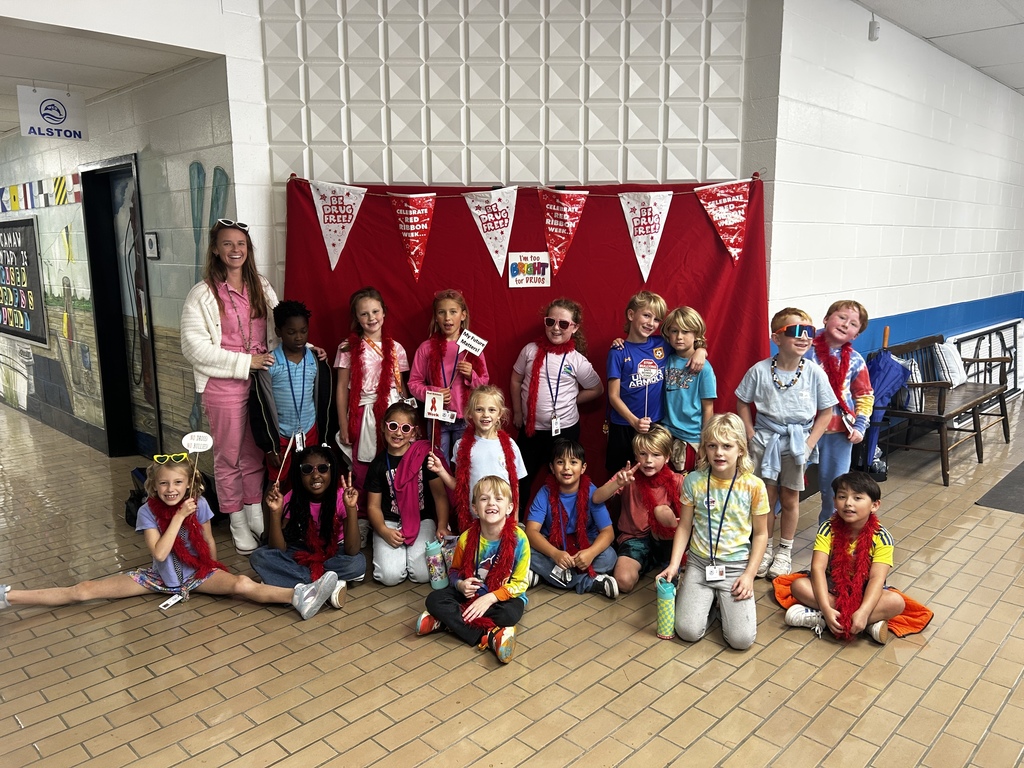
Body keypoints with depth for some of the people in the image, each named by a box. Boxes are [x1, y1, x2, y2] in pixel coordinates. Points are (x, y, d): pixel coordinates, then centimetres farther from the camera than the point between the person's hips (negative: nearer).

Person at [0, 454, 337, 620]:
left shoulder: (199, 505, -11)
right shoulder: (148, 511, -13)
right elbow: (159, 553, -25)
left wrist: (210, 570, 2)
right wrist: (179, 516, -28)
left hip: (197, 573, -1)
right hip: (158, 576, 1)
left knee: (242, 584, -30)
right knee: (83, 590, -4)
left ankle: (298, 597, -45)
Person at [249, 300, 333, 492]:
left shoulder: (318, 362, -2)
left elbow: (325, 403, 5)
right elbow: (260, 407, -8)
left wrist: (324, 440, 6)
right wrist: (268, 445, -8)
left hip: (309, 434, 2)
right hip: (279, 436, -2)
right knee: (279, 487, 10)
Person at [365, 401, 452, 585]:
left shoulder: (424, 456, -4)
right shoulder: (378, 464, 2)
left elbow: (440, 494, -5)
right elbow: (373, 505, 2)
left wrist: (442, 526, -18)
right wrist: (383, 531, -16)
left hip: (422, 520, -1)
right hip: (390, 522, 1)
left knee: (423, 575, -20)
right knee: (390, 576, -20)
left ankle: (411, 549, 13)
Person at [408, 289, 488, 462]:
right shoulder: (427, 348, -1)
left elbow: (485, 384, 6)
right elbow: (414, 383, 1)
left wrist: (471, 375, -14)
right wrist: (432, 393, -16)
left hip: (466, 419, 0)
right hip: (438, 419, 0)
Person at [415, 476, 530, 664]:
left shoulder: (519, 539, -18)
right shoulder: (467, 538, -10)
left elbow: (519, 583, -13)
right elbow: (455, 570, 7)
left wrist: (490, 598, -24)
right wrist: (460, 584, -17)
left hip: (504, 596, -3)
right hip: (471, 593, 3)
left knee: (511, 614, -36)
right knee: (434, 599, -20)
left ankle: (447, 622, -22)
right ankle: (486, 636, -28)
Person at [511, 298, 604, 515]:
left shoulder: (577, 360, -8)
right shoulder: (531, 350, -3)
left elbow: (597, 389, 3)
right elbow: (516, 380, 7)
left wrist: (570, 400, -1)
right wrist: (517, 412, 8)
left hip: (565, 429, -2)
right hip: (531, 427, 2)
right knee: (521, 476, 14)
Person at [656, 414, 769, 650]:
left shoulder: (754, 486, -9)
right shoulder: (694, 481, -6)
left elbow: (760, 534, 1)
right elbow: (684, 526, 3)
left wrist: (749, 574, -6)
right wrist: (674, 564, -6)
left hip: (736, 566, -1)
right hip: (699, 564, 1)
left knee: (742, 639, -15)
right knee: (688, 631, -14)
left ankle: (724, 602, 17)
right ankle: (709, 599, 17)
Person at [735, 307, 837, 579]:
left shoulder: (815, 372, -11)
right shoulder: (759, 371, -12)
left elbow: (826, 411, -2)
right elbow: (742, 403, 0)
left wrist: (810, 443, -7)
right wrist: (751, 436, -6)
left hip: (797, 443, 0)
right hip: (765, 441, 0)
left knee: (790, 499, 12)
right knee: (766, 497, 10)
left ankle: (784, 551, 29)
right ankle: (765, 549, 27)